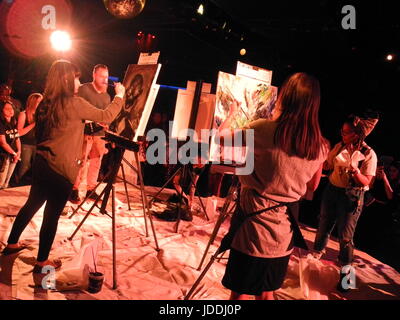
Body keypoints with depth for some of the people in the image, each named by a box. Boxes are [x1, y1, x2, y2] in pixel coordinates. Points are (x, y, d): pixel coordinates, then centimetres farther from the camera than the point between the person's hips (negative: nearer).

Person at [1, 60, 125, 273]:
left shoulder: (46, 103, 9)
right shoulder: (73, 103, -14)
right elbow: (106, 117, -8)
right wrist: (119, 96, 6)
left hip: (41, 164, 8)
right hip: (60, 169, -8)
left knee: (32, 204, 23)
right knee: (52, 215, 3)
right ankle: (42, 262, 16)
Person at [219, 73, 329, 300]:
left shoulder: (264, 129, -15)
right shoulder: (320, 146, 0)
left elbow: (222, 137, 2)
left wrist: (233, 112, 19)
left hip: (255, 225, -5)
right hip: (285, 232, 5)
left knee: (240, 293, 12)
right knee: (266, 293, 24)